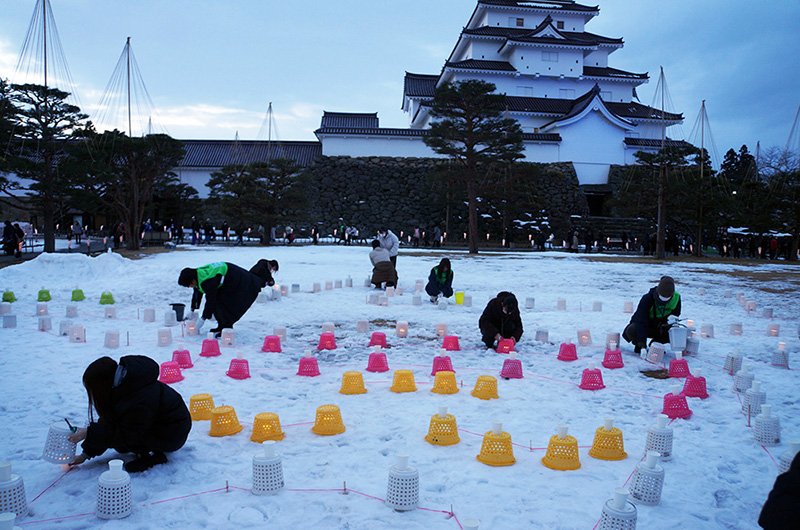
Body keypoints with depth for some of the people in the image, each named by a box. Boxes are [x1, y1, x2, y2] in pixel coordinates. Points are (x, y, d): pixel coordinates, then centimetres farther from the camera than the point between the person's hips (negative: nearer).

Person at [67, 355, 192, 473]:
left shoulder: (138, 401, -33)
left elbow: (126, 436, -23)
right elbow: (107, 423, 3)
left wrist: (89, 433, -20)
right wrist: (86, 454, 3)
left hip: (171, 435, -10)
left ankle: (151, 455, -8)